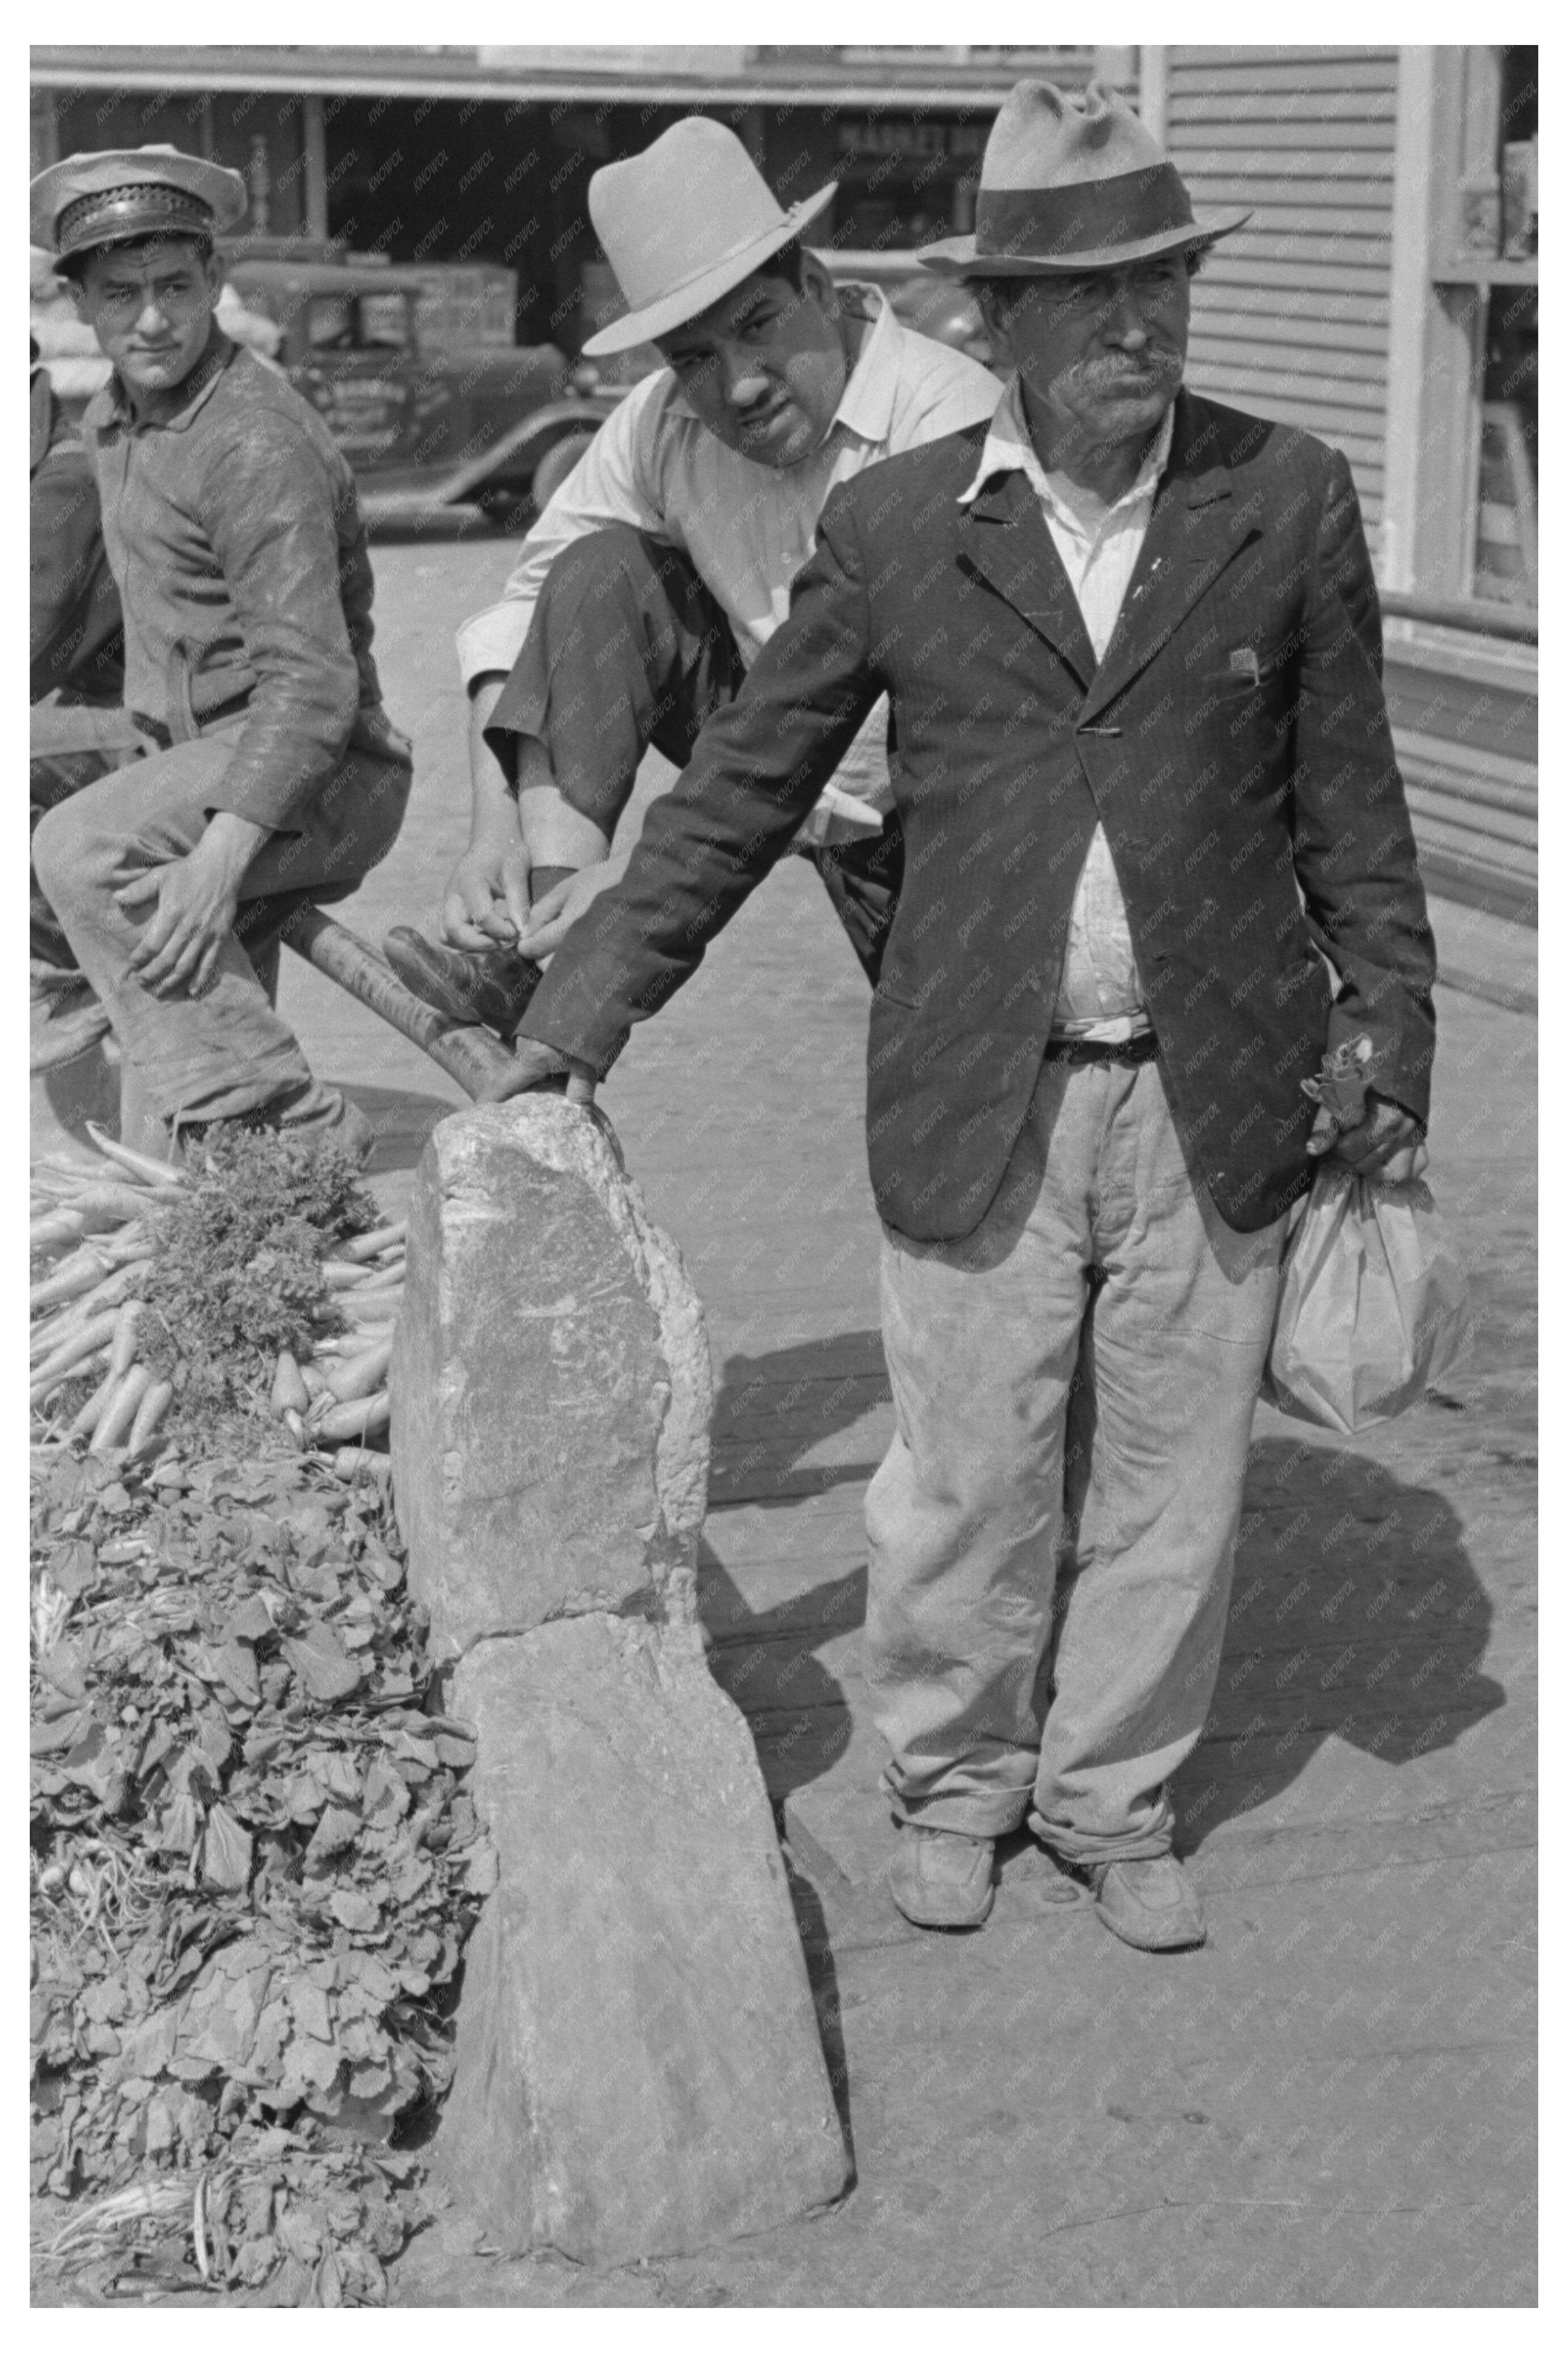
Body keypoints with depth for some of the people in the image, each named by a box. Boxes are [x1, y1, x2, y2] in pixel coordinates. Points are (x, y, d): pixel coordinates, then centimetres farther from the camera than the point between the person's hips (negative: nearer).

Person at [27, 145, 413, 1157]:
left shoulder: (259, 444, -20)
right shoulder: (111, 421, 9)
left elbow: (310, 679, -30)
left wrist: (218, 857, -41)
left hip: (317, 775, -9)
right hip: (197, 760, 9)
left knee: (83, 850, -32)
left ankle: (286, 1124, -31)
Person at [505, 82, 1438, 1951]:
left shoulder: (1288, 501, 0)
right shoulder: (893, 531, -1)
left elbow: (1349, 804, 6)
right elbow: (739, 793, 5)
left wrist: (1392, 1057, 6)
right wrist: (583, 1008, 3)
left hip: (1216, 1101, 1)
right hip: (979, 1110, -1)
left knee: (1168, 1489, 11)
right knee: (969, 1486, 9)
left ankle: (1114, 1802, 32)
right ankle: (954, 1782, 33)